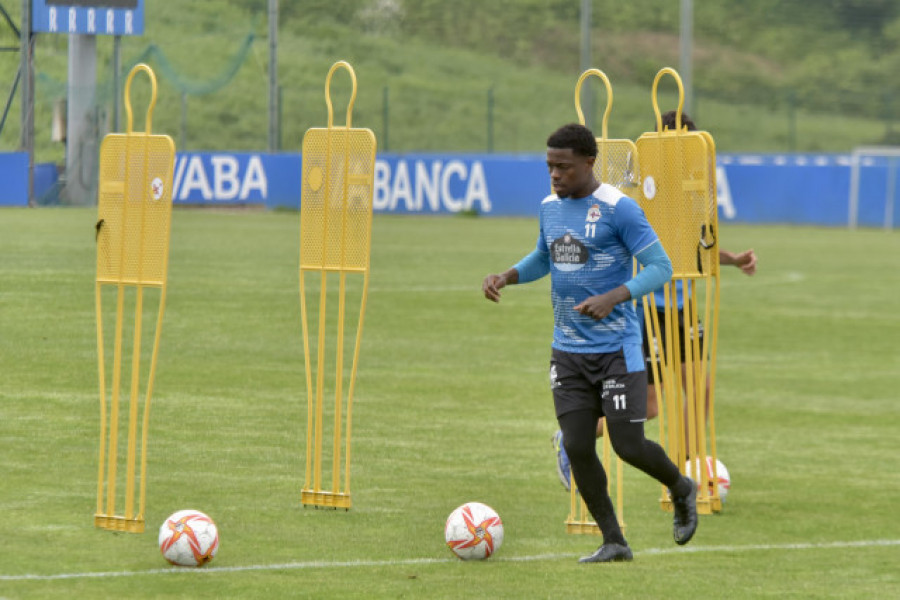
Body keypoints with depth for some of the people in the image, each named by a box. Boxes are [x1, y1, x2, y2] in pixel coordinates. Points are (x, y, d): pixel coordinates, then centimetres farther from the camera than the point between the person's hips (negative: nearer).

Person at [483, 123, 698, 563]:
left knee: (628, 445, -9)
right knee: (577, 447, -3)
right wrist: (506, 276, 8)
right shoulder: (550, 207, 9)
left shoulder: (618, 209, -13)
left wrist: (612, 298, -25)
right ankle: (613, 542, 9)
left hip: (617, 349, -6)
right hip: (568, 349, 6)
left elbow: (660, 267, -12)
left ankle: (681, 489, 23)